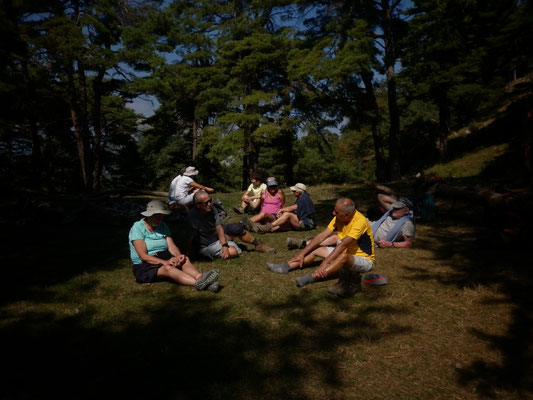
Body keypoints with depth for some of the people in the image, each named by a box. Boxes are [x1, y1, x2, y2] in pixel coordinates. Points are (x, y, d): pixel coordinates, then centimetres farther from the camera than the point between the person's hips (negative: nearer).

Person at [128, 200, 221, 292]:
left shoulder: (163, 226, 11)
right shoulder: (137, 228, -8)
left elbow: (171, 246, 1)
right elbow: (143, 256, -17)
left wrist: (179, 256, -23)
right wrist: (165, 262, -29)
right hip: (145, 267, -6)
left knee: (185, 260, -25)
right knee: (168, 268, -36)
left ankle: (200, 278, -54)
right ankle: (198, 283, -58)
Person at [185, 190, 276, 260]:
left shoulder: (210, 209, -14)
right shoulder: (192, 218, -32)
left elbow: (219, 228, -16)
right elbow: (190, 239, -27)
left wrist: (224, 245, -26)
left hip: (216, 234, 6)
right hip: (207, 245, -6)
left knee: (238, 228, -6)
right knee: (233, 252, -26)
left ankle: (258, 245, 14)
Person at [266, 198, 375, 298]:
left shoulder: (360, 221, -28)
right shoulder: (338, 218, -6)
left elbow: (343, 244, -36)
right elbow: (321, 236, -4)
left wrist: (325, 262, -40)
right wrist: (302, 253, -7)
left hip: (364, 260, -7)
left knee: (344, 257, -40)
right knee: (315, 249, -1)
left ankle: (310, 278, -44)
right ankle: (286, 267, -6)